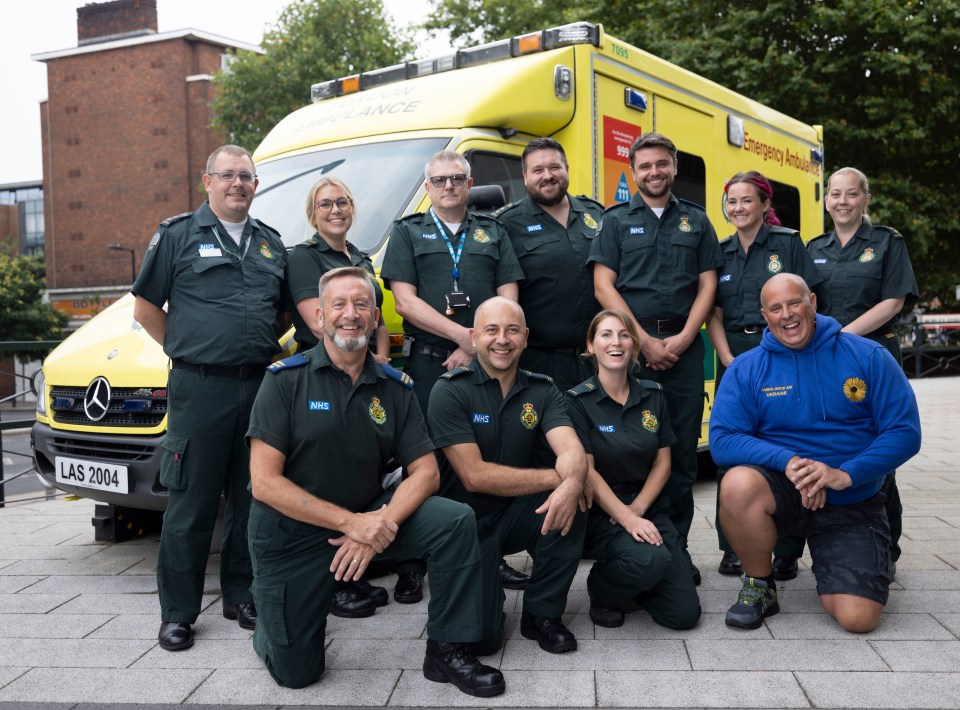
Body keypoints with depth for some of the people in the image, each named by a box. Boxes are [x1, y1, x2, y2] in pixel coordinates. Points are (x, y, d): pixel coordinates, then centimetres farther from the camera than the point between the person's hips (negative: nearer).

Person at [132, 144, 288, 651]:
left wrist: (268, 352, 10)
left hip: (260, 385, 5)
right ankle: (177, 613, 10)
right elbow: (145, 307, 4)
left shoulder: (271, 243, 16)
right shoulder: (179, 235, 3)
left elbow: (285, 308, 24)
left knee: (253, 499, 11)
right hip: (200, 388, -4)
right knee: (192, 504, -1)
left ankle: (242, 595, 25)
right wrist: (186, 350, 1)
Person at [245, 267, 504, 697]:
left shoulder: (394, 389, -1)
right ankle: (272, 624, 36)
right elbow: (264, 482, -18)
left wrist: (380, 524, -23)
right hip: (292, 533, -3)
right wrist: (350, 522, -25)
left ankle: (446, 651, -4)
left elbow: (425, 471, -4)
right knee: (296, 673, 1)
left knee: (456, 522, -19)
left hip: (368, 516, 3)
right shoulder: (285, 379, -12)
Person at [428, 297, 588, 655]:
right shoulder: (449, 391, -13)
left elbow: (571, 449, -18)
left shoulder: (542, 391, 0)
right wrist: (553, 478, -22)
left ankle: (542, 613, -6)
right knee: (480, 637, -17)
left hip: (516, 517, 4)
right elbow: (475, 476, -21)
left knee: (572, 502, -26)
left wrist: (571, 483, -41)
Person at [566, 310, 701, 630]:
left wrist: (637, 510, -8)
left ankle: (632, 581, 21)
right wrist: (626, 519, -20)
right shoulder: (578, 401, -7)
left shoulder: (653, 396, 7)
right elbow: (587, 471, -12)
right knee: (650, 561, -34)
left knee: (685, 613, -8)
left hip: (648, 508, 5)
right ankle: (603, 590, -2)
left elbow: (663, 463, 6)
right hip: (600, 513, -4)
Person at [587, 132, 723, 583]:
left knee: (683, 448, 3)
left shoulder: (696, 221, 16)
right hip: (630, 345, -2)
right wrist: (645, 341, -9)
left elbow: (707, 284, 10)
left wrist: (682, 338, -5)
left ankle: (676, 545, 12)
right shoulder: (616, 221, 9)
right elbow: (604, 287, -1)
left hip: (683, 347, 2)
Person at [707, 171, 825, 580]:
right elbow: (714, 315, 9)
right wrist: (729, 360, -5)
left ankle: (787, 551, 5)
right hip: (733, 358, 3)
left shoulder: (788, 243, 3)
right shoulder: (721, 252, 12)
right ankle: (733, 548, 13)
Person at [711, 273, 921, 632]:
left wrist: (845, 475, -20)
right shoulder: (746, 369, -4)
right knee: (738, 484, -35)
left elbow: (905, 432, -7)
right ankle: (759, 586, -6)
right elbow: (722, 440, -12)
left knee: (857, 618, -14)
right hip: (783, 491, 0)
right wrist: (788, 460, -26)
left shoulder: (869, 357, -4)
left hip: (853, 504, 0)